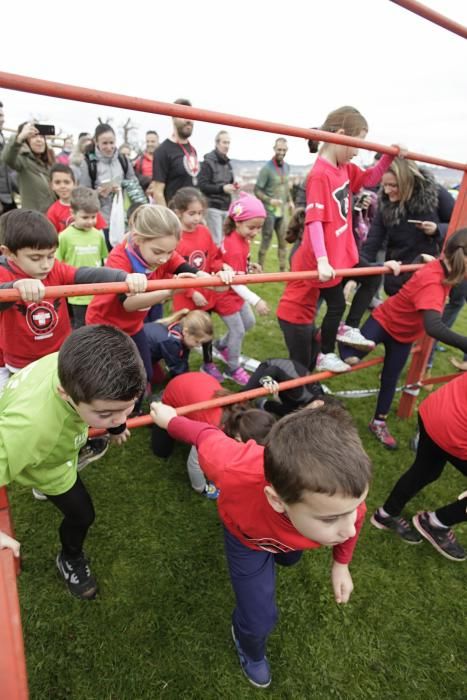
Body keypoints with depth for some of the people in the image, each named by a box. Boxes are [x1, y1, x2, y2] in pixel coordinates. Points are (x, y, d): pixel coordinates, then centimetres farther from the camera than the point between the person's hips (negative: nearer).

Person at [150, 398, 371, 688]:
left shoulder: (342, 495, -44)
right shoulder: (233, 470, -52)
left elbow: (352, 521, -16)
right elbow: (206, 434, -28)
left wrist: (341, 564, 2)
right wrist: (169, 420, -7)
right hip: (246, 533, -2)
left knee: (289, 558, 35)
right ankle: (251, 650, 39)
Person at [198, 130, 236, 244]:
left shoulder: (227, 163, 17)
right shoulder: (208, 162, -7)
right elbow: (202, 186, -14)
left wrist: (233, 186, 1)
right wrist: (222, 188, -21)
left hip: (226, 207, 7)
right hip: (213, 207, -7)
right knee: (216, 241, -9)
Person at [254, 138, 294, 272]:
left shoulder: (287, 167, 8)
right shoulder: (267, 168, -12)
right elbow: (257, 190, -12)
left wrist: (290, 201, 8)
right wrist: (270, 200, -24)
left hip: (283, 211, 6)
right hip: (269, 211, -6)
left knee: (283, 241, 10)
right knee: (266, 241, -1)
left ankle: (283, 270, 19)